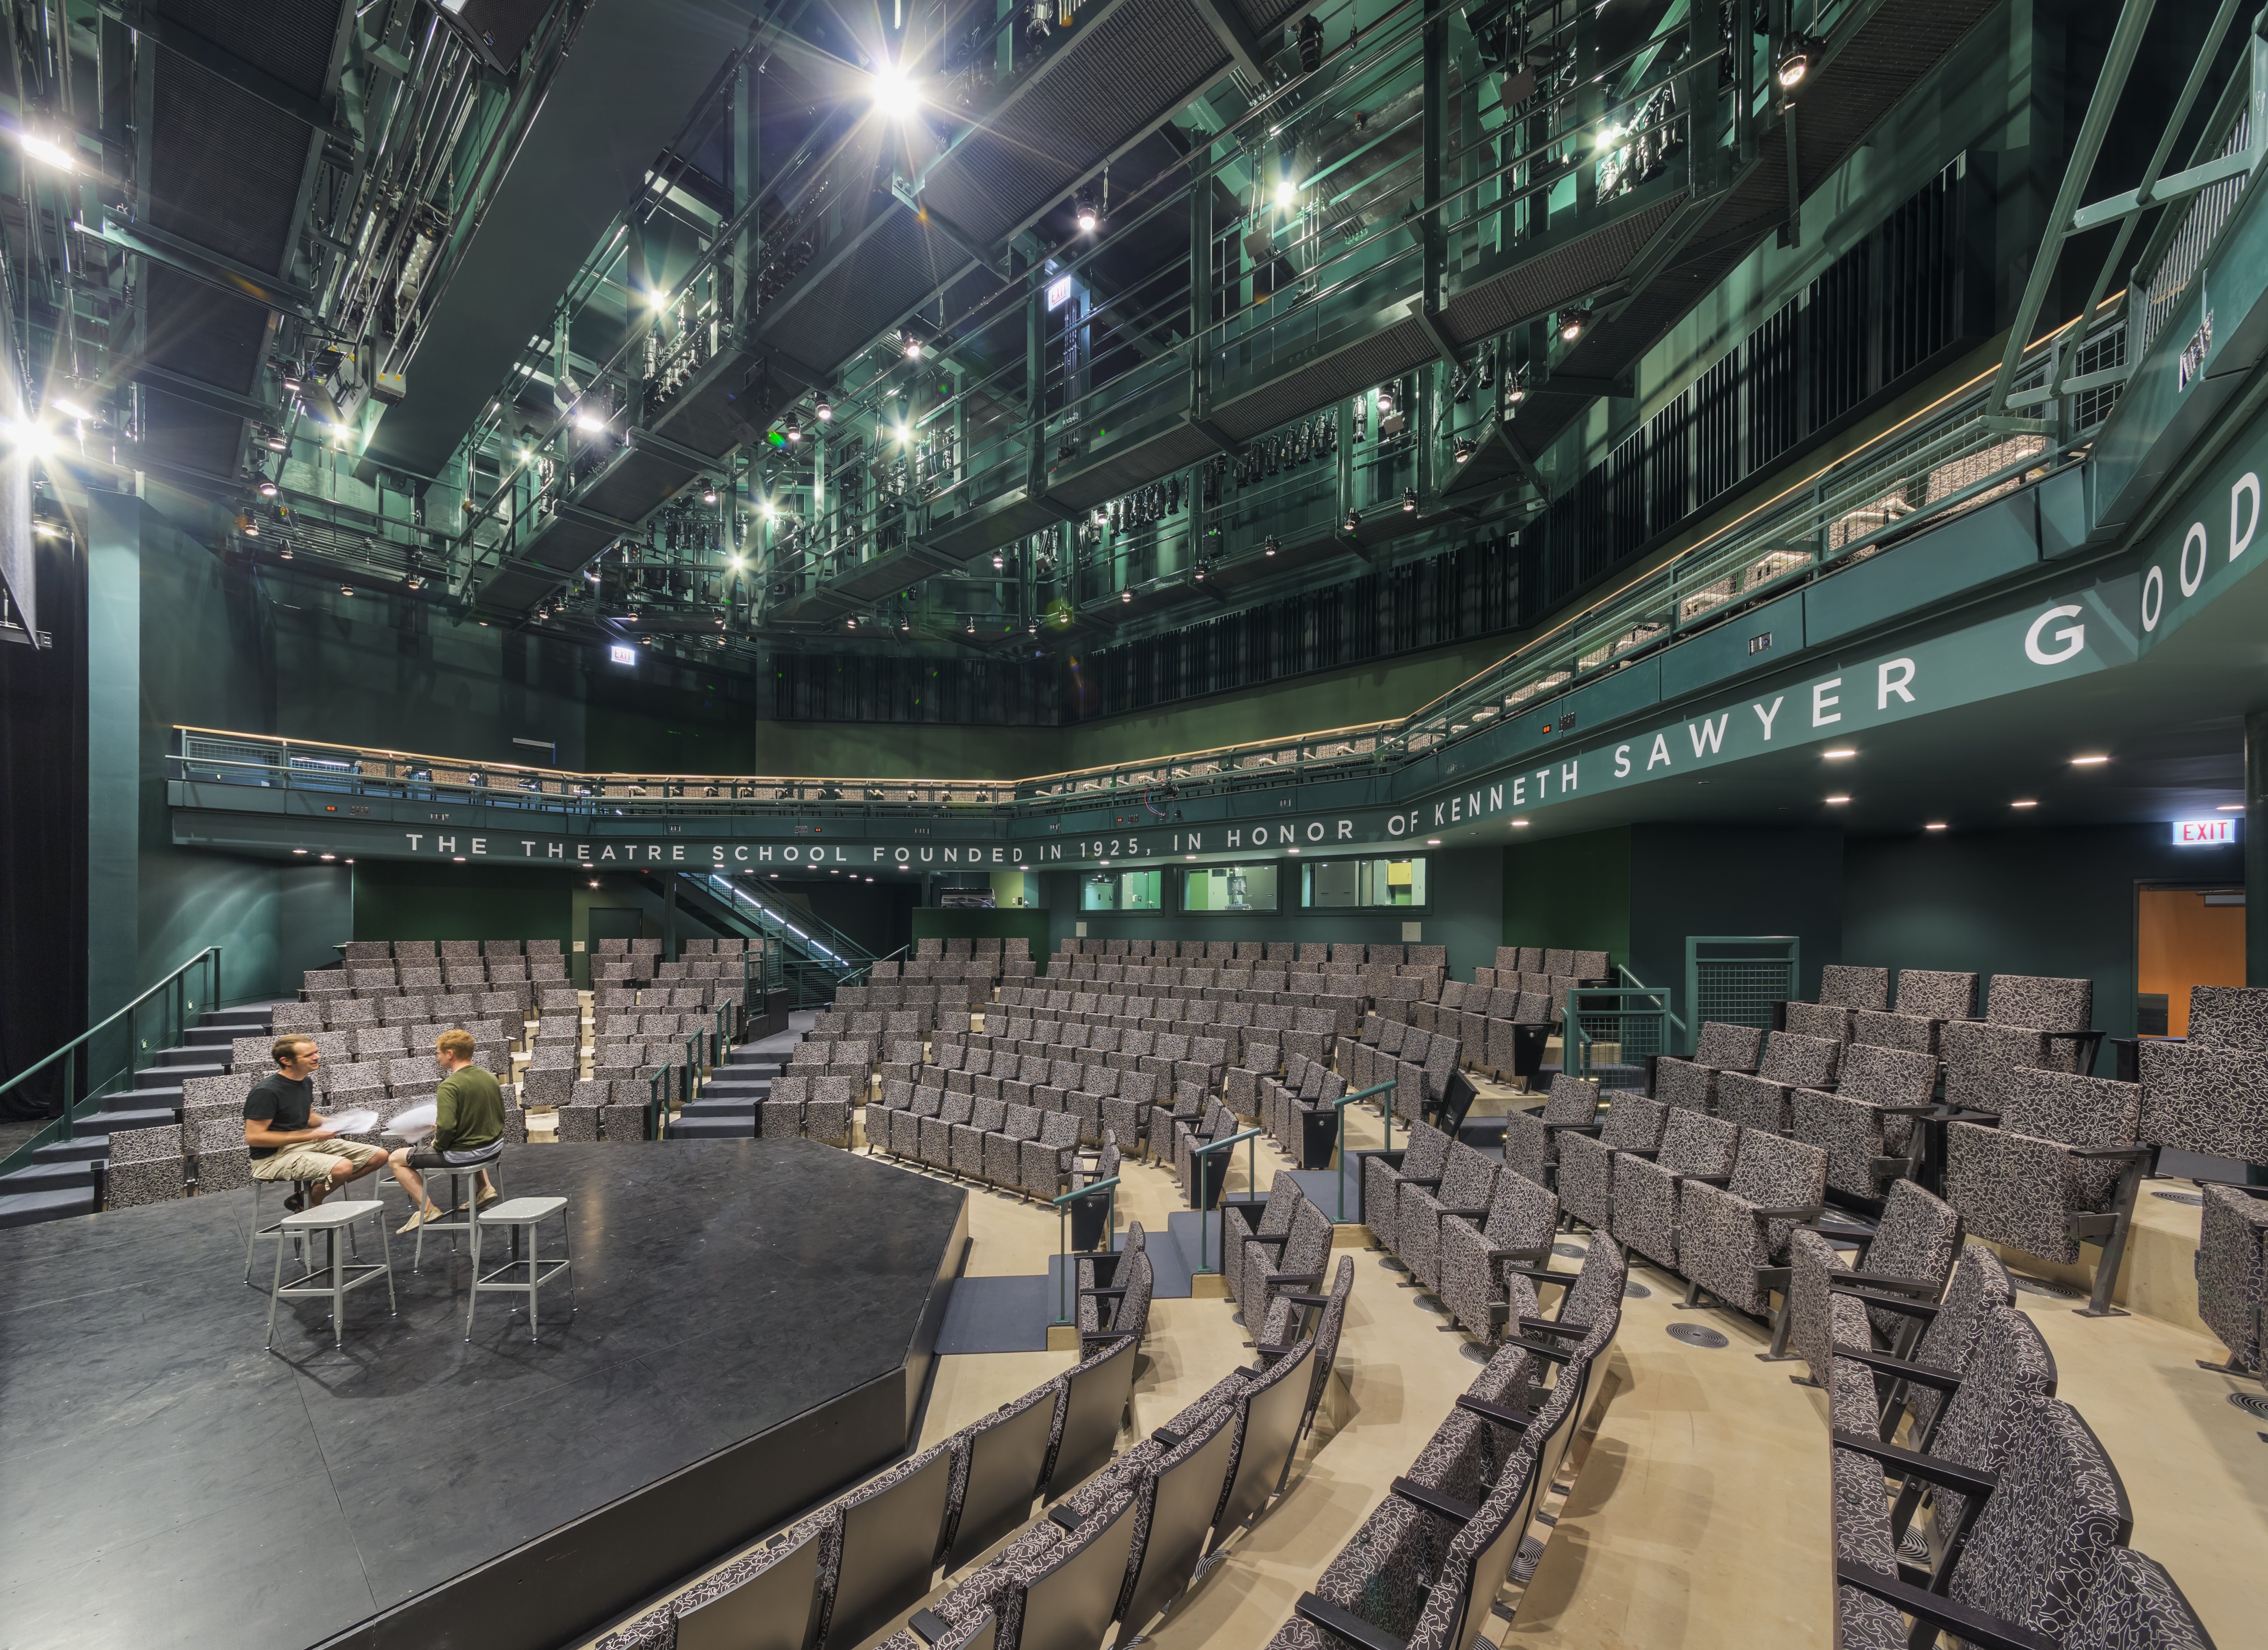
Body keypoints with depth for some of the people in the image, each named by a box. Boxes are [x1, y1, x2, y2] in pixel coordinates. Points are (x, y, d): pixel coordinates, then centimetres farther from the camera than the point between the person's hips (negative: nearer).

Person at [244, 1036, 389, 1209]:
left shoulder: (306, 1082, 9)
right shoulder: (266, 1091, -17)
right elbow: (253, 1137, -19)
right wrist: (311, 1135, -19)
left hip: (312, 1143, 9)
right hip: (275, 1156, -8)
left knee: (378, 1156, -1)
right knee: (342, 1167, -33)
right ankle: (307, 1206, 0)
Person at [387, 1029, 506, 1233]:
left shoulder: (449, 1086, -21)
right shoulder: (490, 1077, 1)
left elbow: (445, 1127, -27)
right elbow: (500, 1117, 9)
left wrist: (438, 1144, -7)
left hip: (462, 1155, -7)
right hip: (494, 1149, 7)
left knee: (396, 1159, 11)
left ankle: (427, 1209, 6)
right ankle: (485, 1188, 27)